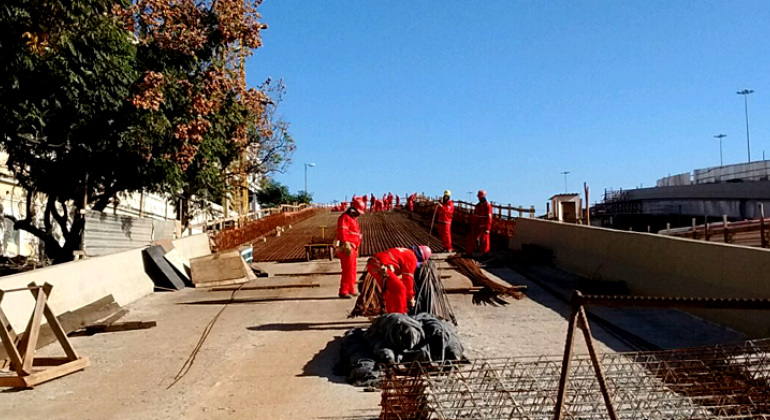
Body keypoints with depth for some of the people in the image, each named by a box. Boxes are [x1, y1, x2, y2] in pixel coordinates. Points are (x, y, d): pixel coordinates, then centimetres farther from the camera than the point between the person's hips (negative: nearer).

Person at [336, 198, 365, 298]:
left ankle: (351, 290, 26)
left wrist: (356, 249, 26)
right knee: (348, 270, -11)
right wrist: (347, 245, -32)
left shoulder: (353, 218, 21)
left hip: (352, 249, 10)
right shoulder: (345, 217, -11)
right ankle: (343, 292, -8)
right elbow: (342, 232, -23)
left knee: (352, 270, 17)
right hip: (347, 248, -10)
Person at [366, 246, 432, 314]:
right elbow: (407, 279, 1)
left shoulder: (404, 253, 29)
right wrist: (410, 297, 10)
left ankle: (391, 314, 27)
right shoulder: (412, 258, 1)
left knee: (389, 290, 22)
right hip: (380, 266, -10)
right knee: (400, 289, -3)